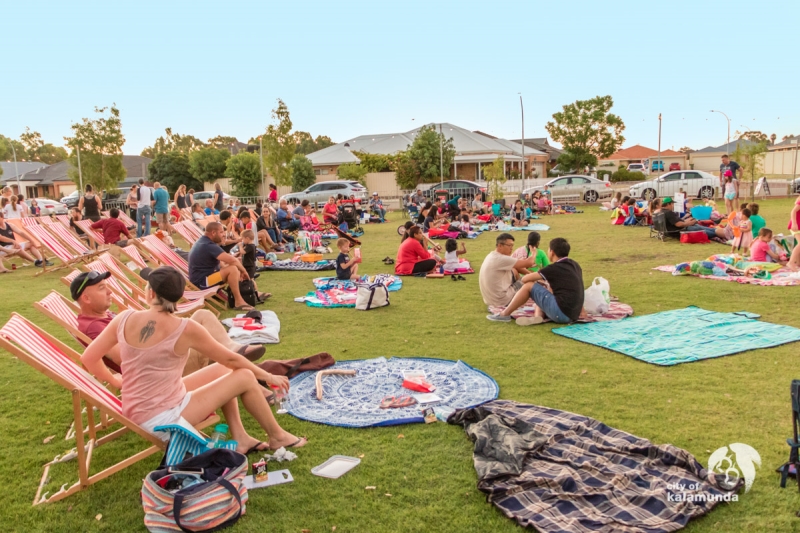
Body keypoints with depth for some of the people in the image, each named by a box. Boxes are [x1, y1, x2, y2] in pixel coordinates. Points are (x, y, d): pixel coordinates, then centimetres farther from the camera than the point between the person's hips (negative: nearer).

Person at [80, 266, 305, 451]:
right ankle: (277, 436, 22)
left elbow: (88, 358, 4)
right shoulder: (185, 329, -19)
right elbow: (231, 359, -7)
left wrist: (113, 380, 24)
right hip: (164, 419, -6)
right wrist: (268, 376, 7)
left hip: (136, 414, 6)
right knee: (245, 377, 3)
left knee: (221, 371, 17)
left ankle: (240, 438, 20)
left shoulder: (124, 319, -6)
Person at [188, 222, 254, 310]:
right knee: (233, 269, -24)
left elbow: (219, 262, 16)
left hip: (200, 277, 11)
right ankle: (238, 302, -18)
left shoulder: (203, 242, 11)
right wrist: (243, 271, -11)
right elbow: (232, 260, -29)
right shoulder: (208, 246, -22)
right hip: (201, 281, -11)